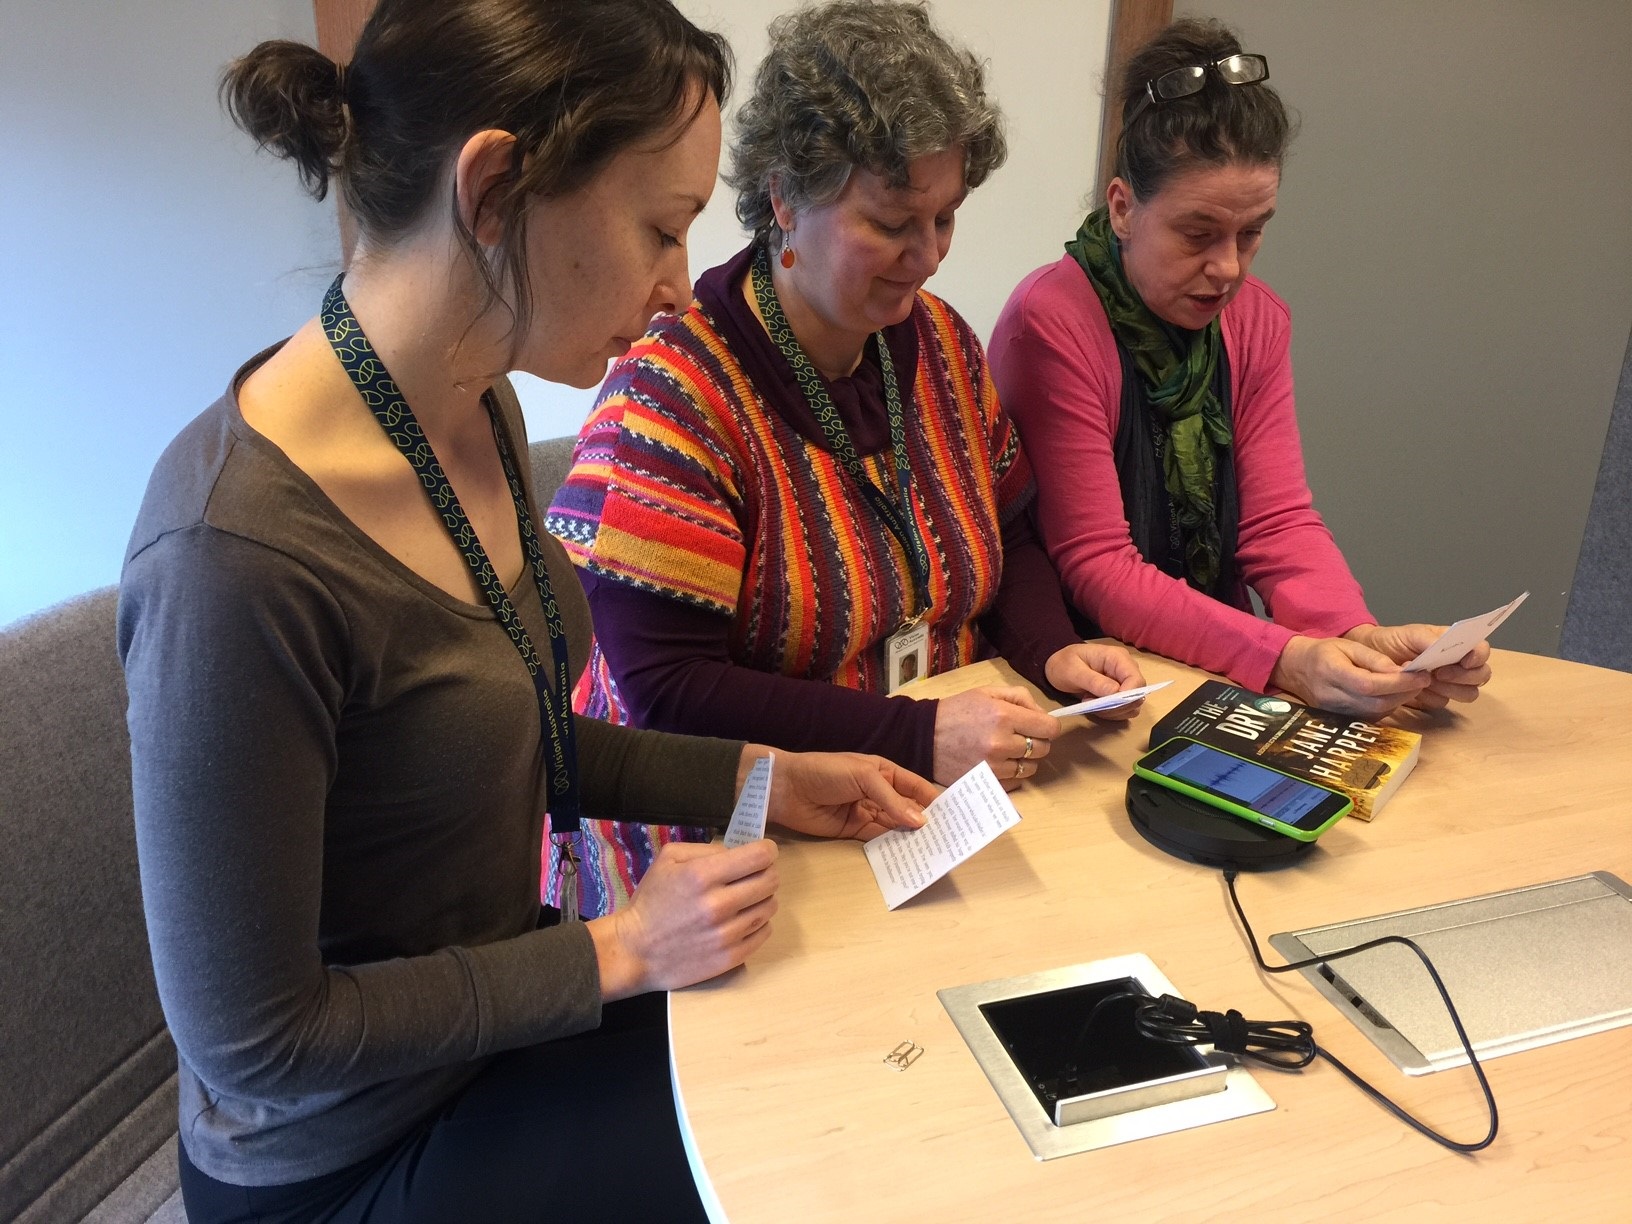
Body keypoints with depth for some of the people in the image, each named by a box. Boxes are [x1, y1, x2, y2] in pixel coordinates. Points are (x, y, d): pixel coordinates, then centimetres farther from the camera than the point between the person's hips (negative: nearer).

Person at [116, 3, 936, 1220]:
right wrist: (617, 952, -18)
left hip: (497, 1012, 7)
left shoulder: (478, 411, -7)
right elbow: (251, 1043, -23)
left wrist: (755, 777, -2)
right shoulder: (236, 554, -33)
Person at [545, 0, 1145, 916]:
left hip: (940, 808, 6)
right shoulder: (671, 394, -16)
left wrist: (1052, 650, -5)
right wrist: (918, 738, -25)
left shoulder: (942, 343, 4)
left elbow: (1008, 534, 16)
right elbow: (664, 691, -20)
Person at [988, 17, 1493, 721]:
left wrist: (1363, 636, -19)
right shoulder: (1052, 324, -17)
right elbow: (1095, 568, -18)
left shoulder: (1259, 321, 4)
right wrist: (1283, 659, -27)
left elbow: (1279, 522, -1)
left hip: (1213, 674, 5)